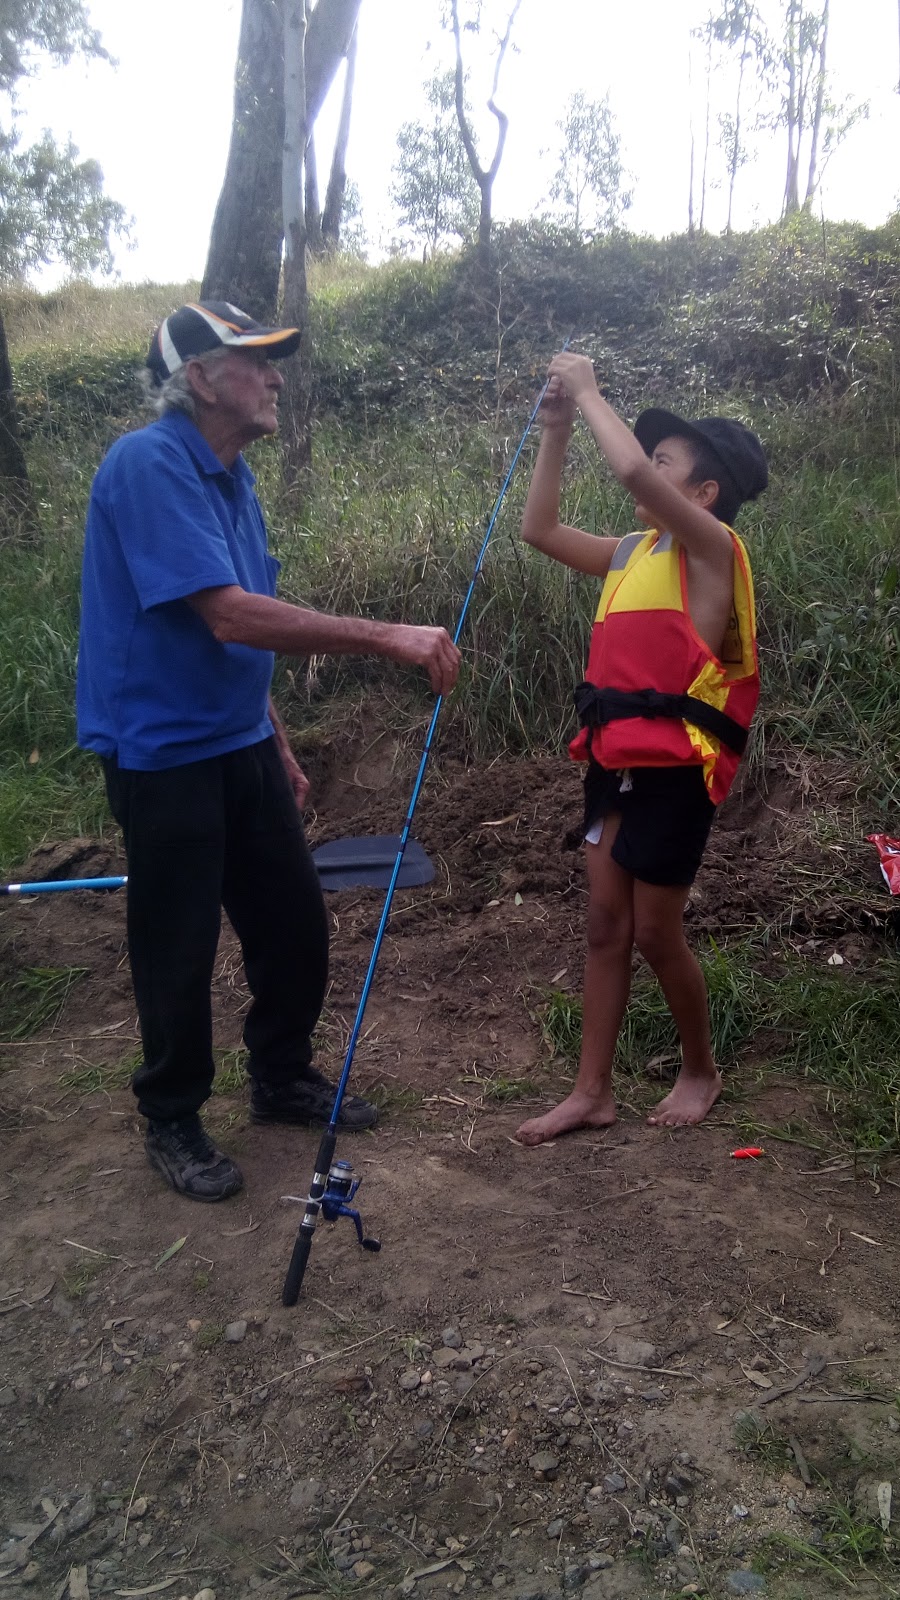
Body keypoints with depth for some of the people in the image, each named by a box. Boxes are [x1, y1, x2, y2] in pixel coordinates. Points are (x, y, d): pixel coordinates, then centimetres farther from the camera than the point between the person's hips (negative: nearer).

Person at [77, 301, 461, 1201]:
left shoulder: (231, 477, 11)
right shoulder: (149, 466, -18)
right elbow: (228, 617, -28)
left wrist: (278, 748, 18)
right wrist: (386, 639, -28)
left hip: (240, 745, 9)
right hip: (162, 752, -8)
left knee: (294, 922, 14)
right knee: (179, 949, 4)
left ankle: (283, 1079, 36)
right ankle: (172, 1122, 26)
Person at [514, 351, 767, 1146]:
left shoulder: (712, 546, -9)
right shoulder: (632, 553, 14)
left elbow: (632, 471, -24)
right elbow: (540, 530, 17)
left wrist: (588, 391, -10)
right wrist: (556, 432, 10)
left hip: (675, 766, -8)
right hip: (615, 760, 8)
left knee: (656, 933, 2)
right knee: (606, 926, 9)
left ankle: (702, 1070, 27)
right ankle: (592, 1092, 18)